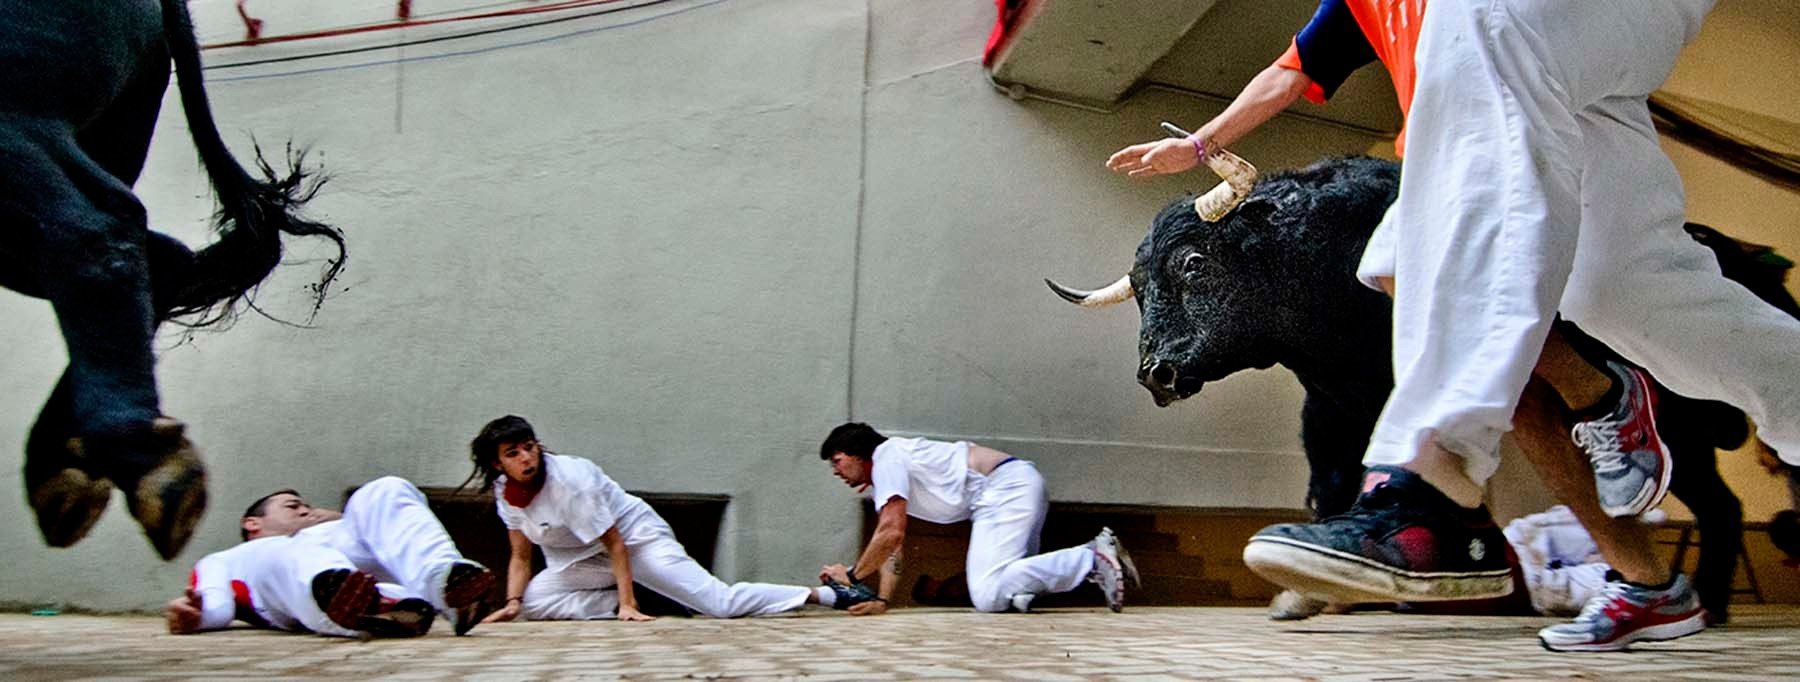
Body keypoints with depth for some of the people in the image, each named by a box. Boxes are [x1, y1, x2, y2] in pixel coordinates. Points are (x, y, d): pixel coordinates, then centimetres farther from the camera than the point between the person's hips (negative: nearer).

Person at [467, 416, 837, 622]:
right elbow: (521, 557, 1)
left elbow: (615, 543, -23)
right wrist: (512, 603, -16)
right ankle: (634, 602, -8)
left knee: (723, 603, -19)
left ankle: (828, 594, -14)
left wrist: (627, 603, -28)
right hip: (583, 560, 7)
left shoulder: (570, 479, -27)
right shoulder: (505, 493, -7)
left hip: (637, 538, -7)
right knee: (533, 601, -18)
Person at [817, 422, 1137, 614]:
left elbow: (892, 534, -13)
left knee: (988, 597, -20)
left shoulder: (887, 457, -5)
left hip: (1007, 486, -10)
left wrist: (852, 575, -2)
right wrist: (881, 599, 10)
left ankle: (1091, 560, -20)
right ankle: (1096, 553, 2)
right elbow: (890, 544, 22)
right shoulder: (879, 485, 25)